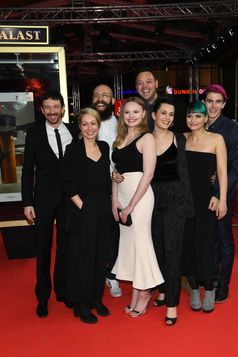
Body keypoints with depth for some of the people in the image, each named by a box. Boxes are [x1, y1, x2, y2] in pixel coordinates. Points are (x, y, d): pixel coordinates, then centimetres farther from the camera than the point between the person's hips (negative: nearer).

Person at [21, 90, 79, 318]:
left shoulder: (74, 132, 1)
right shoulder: (34, 133, -2)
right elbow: (28, 170, -2)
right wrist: (27, 202, -6)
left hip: (70, 198, 1)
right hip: (44, 198, -1)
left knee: (65, 246, 13)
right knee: (43, 248, 10)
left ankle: (63, 290, 32)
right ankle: (43, 295, 28)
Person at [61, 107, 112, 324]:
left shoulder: (104, 147, 8)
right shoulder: (73, 149, -6)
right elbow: (67, 182, -9)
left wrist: (111, 201, 6)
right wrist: (81, 205, -13)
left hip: (103, 208, 5)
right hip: (82, 210, -5)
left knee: (101, 255, 12)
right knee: (83, 256, 3)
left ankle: (96, 298, 29)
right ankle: (81, 304, 19)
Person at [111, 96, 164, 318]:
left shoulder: (147, 138, -8)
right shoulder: (120, 138, 13)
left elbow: (147, 175, -14)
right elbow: (116, 171, 11)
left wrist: (131, 205, -14)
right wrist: (115, 199, -1)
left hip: (139, 195, -7)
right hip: (122, 195, 7)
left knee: (140, 241, 1)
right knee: (128, 241, 11)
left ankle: (144, 292, 21)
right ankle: (135, 292, 25)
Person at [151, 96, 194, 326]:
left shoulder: (179, 140, 0)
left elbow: (183, 171, 1)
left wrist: (187, 203, -2)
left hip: (174, 199, -2)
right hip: (152, 199, 3)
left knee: (172, 250, -1)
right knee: (157, 247, 14)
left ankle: (172, 303, 9)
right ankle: (163, 289, 34)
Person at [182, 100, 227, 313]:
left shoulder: (216, 139, -1)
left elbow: (222, 172, -4)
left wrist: (222, 200, -10)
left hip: (206, 200, -2)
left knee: (205, 244, 0)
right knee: (187, 245, 7)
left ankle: (209, 290, 22)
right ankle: (194, 290, 25)